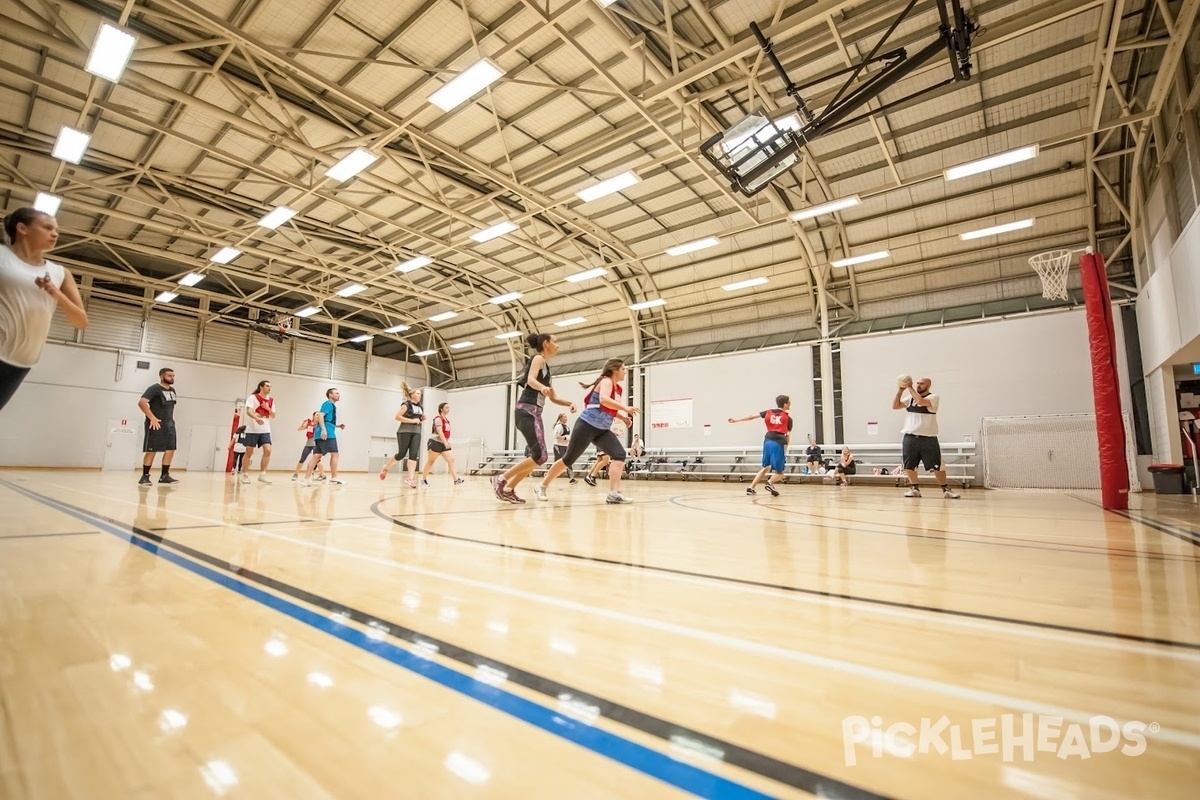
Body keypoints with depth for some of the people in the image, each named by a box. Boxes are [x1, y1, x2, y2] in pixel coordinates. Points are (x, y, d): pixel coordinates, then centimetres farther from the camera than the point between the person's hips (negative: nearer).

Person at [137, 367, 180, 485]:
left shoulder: (172, 390, 15)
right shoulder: (155, 388, -10)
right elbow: (141, 402, -21)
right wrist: (152, 418, -24)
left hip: (169, 425, 8)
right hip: (156, 424, -7)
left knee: (170, 450, 5)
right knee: (151, 451, -3)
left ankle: (164, 476, 12)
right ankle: (145, 476, 5)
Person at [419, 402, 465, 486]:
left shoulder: (447, 419, 14)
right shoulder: (438, 418, -12)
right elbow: (439, 432, -23)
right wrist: (445, 442, -31)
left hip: (443, 443, 8)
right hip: (435, 442, -8)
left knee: (451, 460, -4)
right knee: (430, 462, 1)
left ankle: (456, 480, -9)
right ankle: (423, 480, 14)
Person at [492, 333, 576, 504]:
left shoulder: (545, 365, 25)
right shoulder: (538, 358, -1)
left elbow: (553, 398, 27)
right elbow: (531, 379, -21)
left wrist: (569, 403, 9)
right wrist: (542, 388, -42)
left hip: (534, 412, 9)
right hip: (527, 410, -9)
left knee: (536, 457, 7)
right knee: (540, 456, -16)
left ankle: (508, 489, 14)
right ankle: (501, 479, -7)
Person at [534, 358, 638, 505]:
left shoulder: (618, 388, 16)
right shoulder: (606, 381, -9)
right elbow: (603, 400, -30)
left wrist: (623, 416, 11)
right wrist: (625, 408, -33)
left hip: (602, 430, 8)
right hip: (587, 425, -8)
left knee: (619, 454, -12)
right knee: (569, 459, -1)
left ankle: (614, 494, -20)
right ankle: (542, 486, 16)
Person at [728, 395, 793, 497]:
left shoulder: (769, 412, 13)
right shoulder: (788, 417, 6)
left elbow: (752, 416, 8)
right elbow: (788, 435, 7)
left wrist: (736, 420, 11)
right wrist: (785, 449, 16)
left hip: (768, 440, 4)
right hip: (778, 443, -4)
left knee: (766, 467, 20)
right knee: (779, 471, 4)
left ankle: (751, 487, 13)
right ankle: (770, 482, -26)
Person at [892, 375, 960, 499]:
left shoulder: (934, 397, -5)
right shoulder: (910, 398, 11)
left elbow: (921, 401, -24)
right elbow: (895, 406, 5)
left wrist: (909, 387, -15)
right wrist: (901, 390, -2)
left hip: (928, 438, -4)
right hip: (910, 437, 4)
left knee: (937, 466, 1)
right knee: (909, 466, 6)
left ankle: (946, 490, 16)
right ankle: (914, 489, 20)